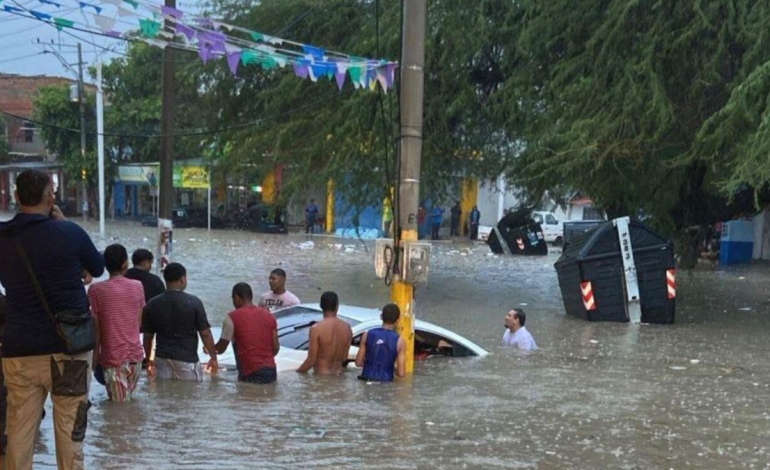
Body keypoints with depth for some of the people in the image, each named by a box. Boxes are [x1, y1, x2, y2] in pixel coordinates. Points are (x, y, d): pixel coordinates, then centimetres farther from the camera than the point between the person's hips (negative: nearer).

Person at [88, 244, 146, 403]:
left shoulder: (96, 290, -10)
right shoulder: (138, 286, 0)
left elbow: (95, 326, -7)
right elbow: (139, 322, 8)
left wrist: (95, 353, 4)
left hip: (112, 355, -3)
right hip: (135, 353, 3)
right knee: (128, 401, 17)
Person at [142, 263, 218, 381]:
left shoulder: (152, 305, 2)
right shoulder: (194, 302, -8)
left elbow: (148, 336, 7)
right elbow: (205, 334, -7)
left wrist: (149, 360, 19)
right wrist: (213, 357, 4)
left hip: (162, 359, 3)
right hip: (187, 360, -3)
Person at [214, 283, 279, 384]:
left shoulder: (233, 317, -3)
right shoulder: (269, 316, 12)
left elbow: (221, 348, 1)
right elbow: (276, 348, 12)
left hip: (251, 373, -5)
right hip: (271, 371, 5)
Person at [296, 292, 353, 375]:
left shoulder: (316, 329, -14)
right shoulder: (347, 328, 1)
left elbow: (311, 360, -12)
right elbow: (345, 358, 9)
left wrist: (298, 371, 3)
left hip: (321, 375, -5)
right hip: (338, 376, 5)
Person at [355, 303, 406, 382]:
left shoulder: (368, 335, -1)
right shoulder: (399, 341, -6)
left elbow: (358, 362, 5)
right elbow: (401, 373, -7)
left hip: (367, 379, 2)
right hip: (386, 382, -2)